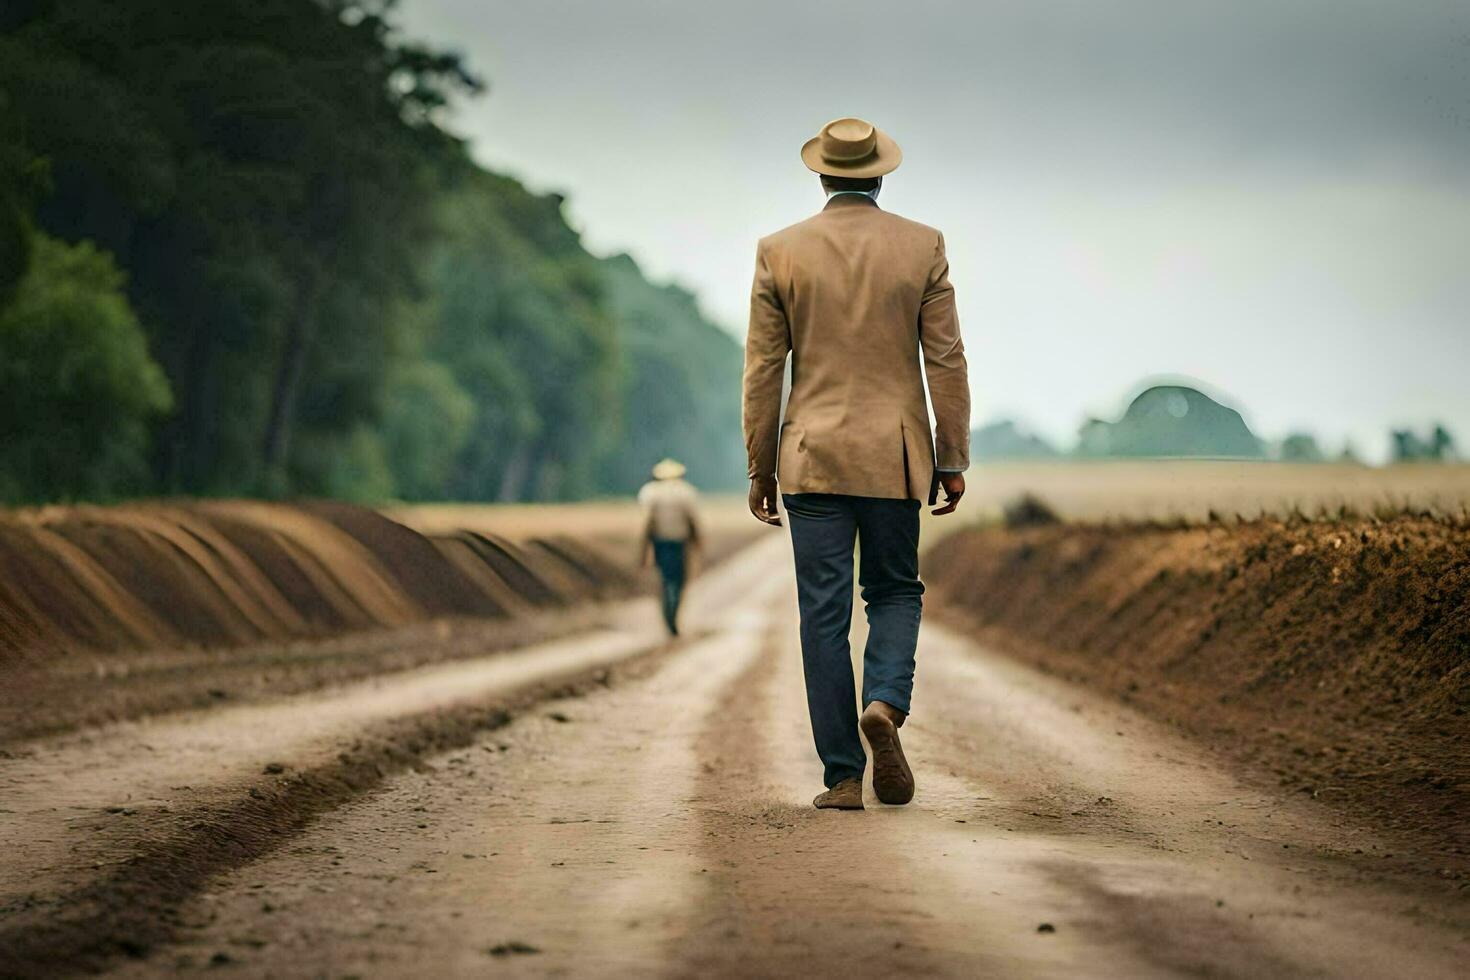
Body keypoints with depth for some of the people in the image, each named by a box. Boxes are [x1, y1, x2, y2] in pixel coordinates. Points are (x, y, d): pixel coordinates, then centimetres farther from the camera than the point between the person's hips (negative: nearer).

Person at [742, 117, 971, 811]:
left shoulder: (780, 252, -1)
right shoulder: (923, 247, -1)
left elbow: (763, 370, 0)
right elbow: (946, 361, -1)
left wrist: (760, 470, 7)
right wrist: (953, 460, 5)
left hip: (812, 458, 0)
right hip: (895, 456, 0)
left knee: (824, 615, 3)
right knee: (895, 591, 16)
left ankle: (844, 777, 1)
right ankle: (886, 703, -12)